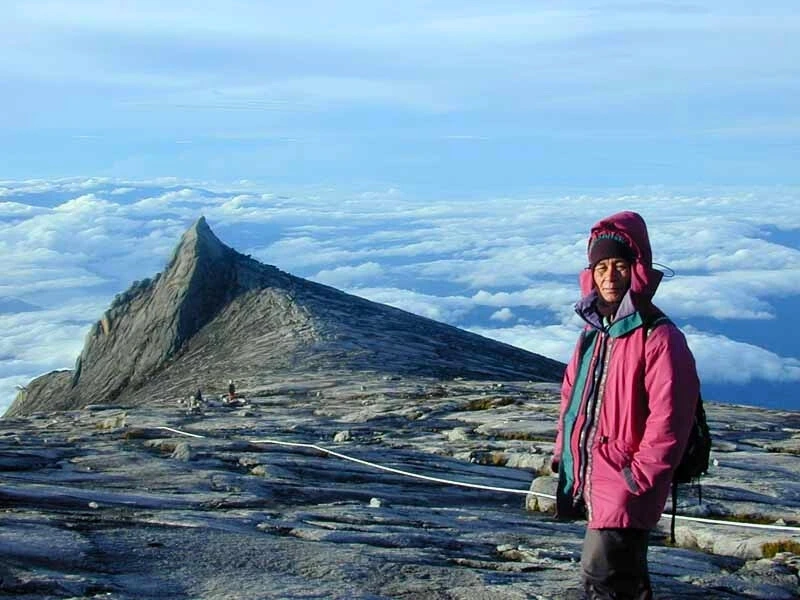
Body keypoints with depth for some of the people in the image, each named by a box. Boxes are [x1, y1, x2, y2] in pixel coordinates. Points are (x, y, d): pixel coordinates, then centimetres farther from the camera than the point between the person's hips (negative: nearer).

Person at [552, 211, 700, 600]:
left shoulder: (659, 337, -15)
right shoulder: (594, 331, 10)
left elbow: (668, 419, -19)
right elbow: (571, 395, 20)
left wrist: (639, 476, -19)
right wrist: (563, 452, 14)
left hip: (626, 484, -8)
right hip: (589, 478, 8)